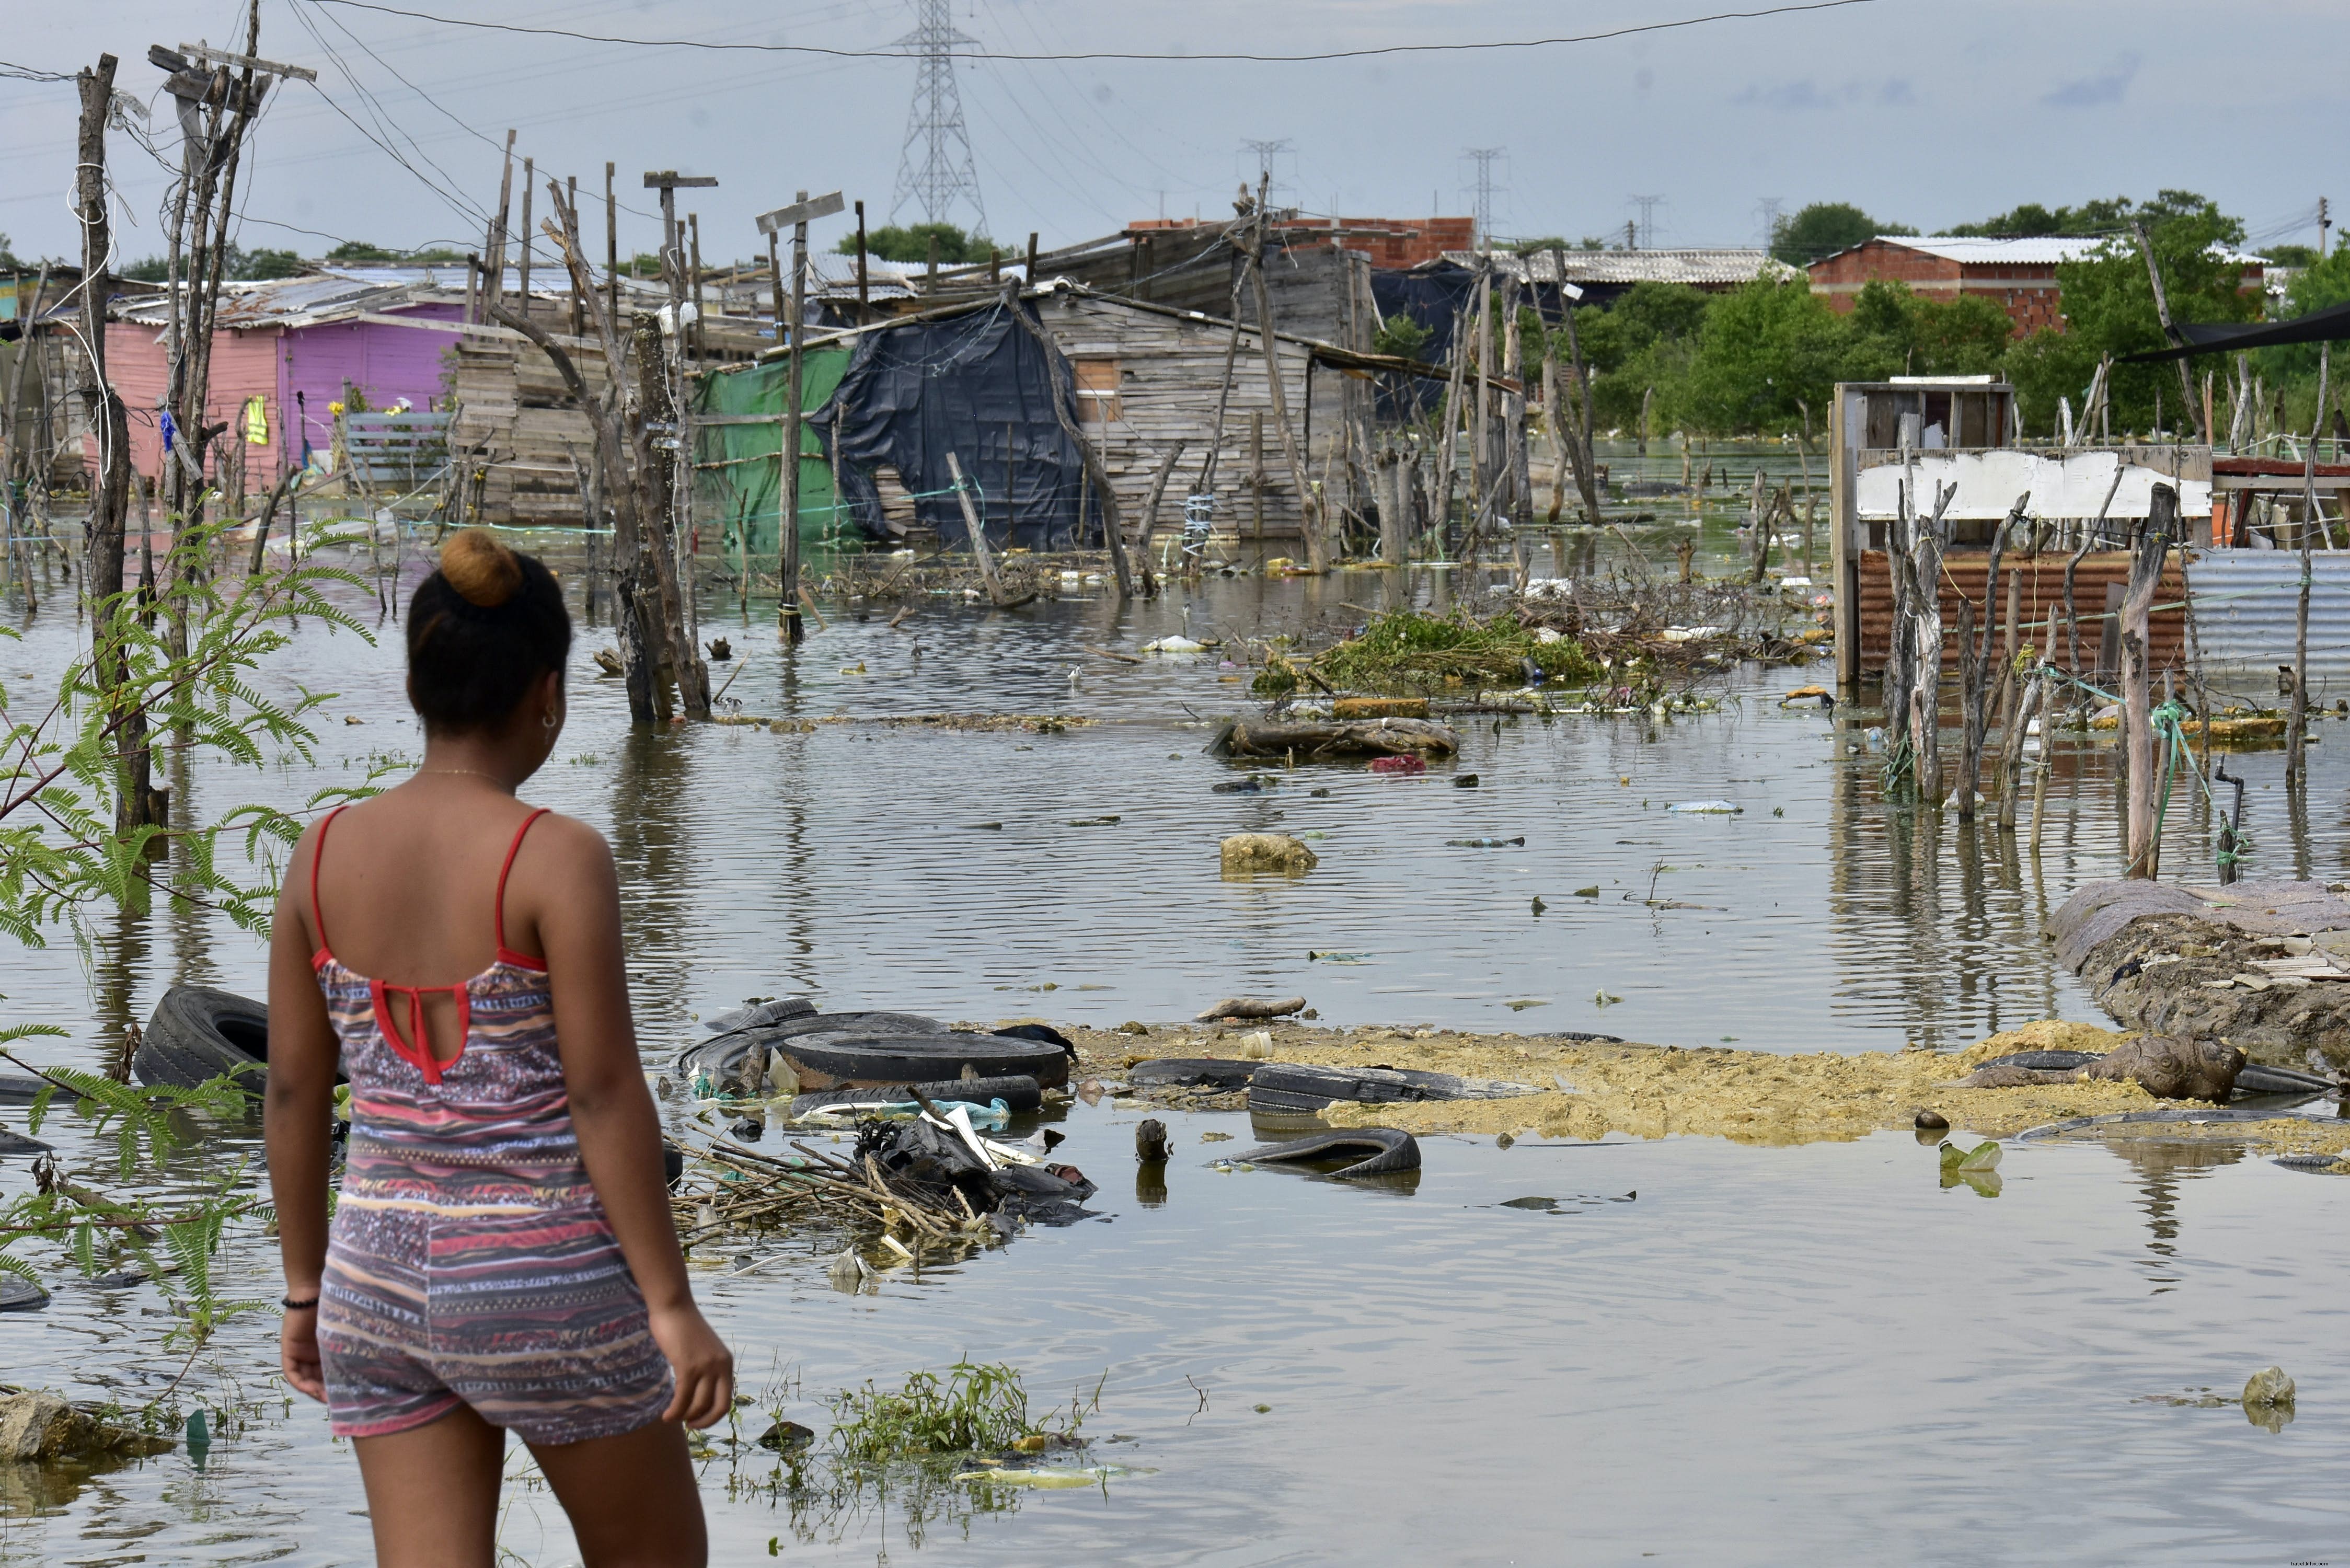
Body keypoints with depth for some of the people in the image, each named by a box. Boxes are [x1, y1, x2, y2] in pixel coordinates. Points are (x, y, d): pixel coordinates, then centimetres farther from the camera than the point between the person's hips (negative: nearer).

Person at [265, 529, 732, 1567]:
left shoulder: (324, 854, 1)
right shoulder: (558, 859, -14)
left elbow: (292, 1092, 6)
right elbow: (605, 1097, -16)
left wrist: (305, 1288, 16)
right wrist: (672, 1308, -11)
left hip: (383, 1282, 5)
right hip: (548, 1285, -5)